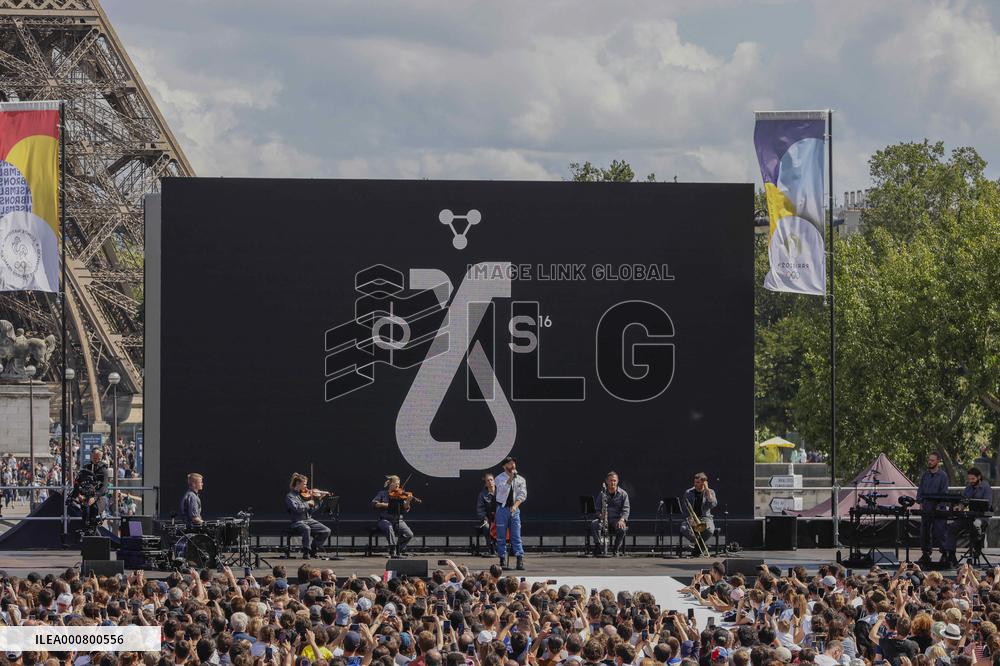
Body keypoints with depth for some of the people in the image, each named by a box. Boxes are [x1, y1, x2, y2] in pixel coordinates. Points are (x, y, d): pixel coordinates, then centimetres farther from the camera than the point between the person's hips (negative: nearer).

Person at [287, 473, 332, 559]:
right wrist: (307, 503, -13)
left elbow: (312, 509, 14)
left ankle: (313, 549, 6)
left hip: (309, 520, 6)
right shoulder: (290, 496, -4)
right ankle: (306, 551, -23)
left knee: (326, 531, -11)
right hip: (297, 522, -6)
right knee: (306, 529, -40)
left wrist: (314, 498, 3)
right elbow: (296, 508, -21)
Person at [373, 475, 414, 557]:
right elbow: (374, 503, -3)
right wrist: (384, 505, -17)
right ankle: (393, 550, -32)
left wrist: (408, 502, -19)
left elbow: (405, 510, 1)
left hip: (398, 520, 3)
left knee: (409, 534, -21)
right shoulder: (383, 493, 6)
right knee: (389, 528, -39)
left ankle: (398, 549, 0)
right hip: (385, 519, -3)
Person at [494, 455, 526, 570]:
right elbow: (503, 489, -19)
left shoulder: (520, 479, 7)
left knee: (516, 536, -4)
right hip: (502, 508, -1)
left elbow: (522, 495, -1)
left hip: (514, 509, 1)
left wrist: (515, 505, -16)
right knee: (501, 537, 1)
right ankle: (503, 560, 7)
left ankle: (520, 561, -9)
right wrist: (511, 478, -28)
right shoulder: (500, 478, -1)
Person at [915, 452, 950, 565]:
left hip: (938, 509, -6)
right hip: (926, 509, 6)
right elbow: (920, 490, 14)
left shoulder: (943, 475, -3)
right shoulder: (925, 475, 13)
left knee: (939, 533, -9)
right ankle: (926, 555, 15)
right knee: (924, 533, 7)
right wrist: (920, 502, -1)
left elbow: (944, 493, -6)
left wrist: (939, 506, -16)